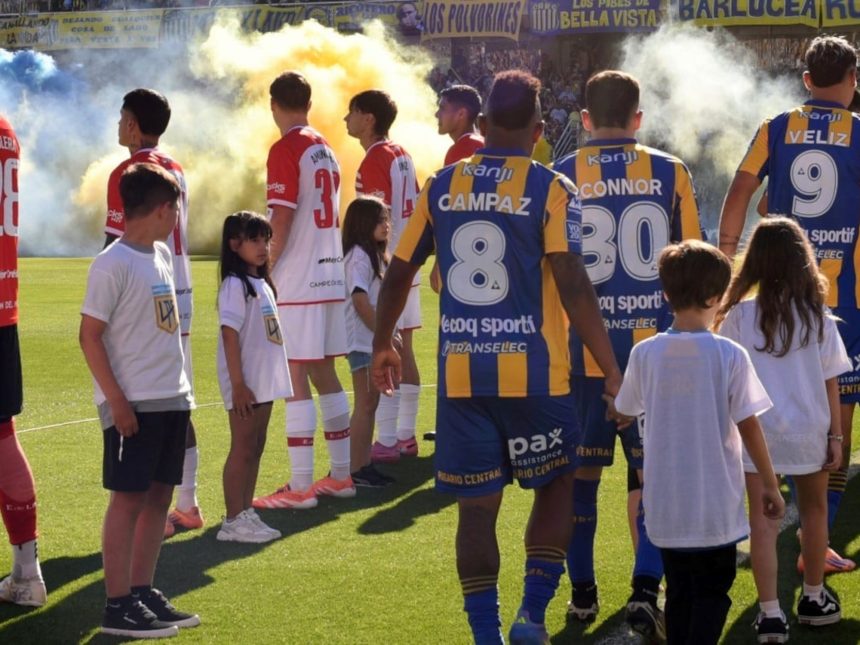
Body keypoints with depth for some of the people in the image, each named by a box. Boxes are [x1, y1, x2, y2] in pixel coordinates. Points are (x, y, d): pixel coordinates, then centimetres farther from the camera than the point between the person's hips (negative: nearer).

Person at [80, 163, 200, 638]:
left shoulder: (162, 255, 12)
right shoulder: (113, 265, -14)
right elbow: (90, 335, -13)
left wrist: (179, 392, 17)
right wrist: (116, 399, -16)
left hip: (171, 399, 8)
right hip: (133, 403, -8)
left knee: (160, 495, 11)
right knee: (128, 497, -5)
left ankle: (143, 592, 19)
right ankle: (118, 606, 0)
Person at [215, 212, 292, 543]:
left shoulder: (262, 283, 14)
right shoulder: (235, 285, -13)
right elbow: (230, 335, -18)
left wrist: (275, 378, 14)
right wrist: (238, 385, -21)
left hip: (265, 381, 8)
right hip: (245, 383, -8)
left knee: (256, 446, 12)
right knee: (242, 449, -5)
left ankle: (247, 514, 18)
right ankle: (233, 521, -1)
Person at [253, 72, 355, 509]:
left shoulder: (286, 150, -11)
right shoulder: (325, 149, 14)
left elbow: (281, 219, -16)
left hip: (297, 281, -8)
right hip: (330, 276, 8)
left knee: (295, 376, -6)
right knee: (323, 372, 14)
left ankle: (300, 486, -7)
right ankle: (342, 474, 18)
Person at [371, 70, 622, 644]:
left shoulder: (441, 188, 6)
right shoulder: (551, 190, -6)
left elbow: (398, 273, 11)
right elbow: (572, 286, -14)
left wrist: (383, 345, 27)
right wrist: (612, 370, -11)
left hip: (461, 375, 3)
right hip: (534, 373, -3)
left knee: (477, 506, 9)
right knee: (556, 486, 16)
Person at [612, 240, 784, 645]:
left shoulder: (645, 354, -5)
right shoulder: (730, 356, -13)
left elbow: (623, 411, 10)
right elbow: (749, 428, -9)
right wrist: (770, 485, 2)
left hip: (665, 503, 3)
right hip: (716, 503, -3)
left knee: (679, 593, 16)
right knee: (712, 595, 7)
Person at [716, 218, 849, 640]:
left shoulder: (739, 317, -8)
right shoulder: (817, 316, -5)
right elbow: (831, 382, -2)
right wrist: (835, 435, 5)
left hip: (757, 432, -2)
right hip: (809, 431, 2)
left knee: (763, 522, 2)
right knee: (814, 512, 21)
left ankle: (771, 613, -5)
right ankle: (813, 597, 34)